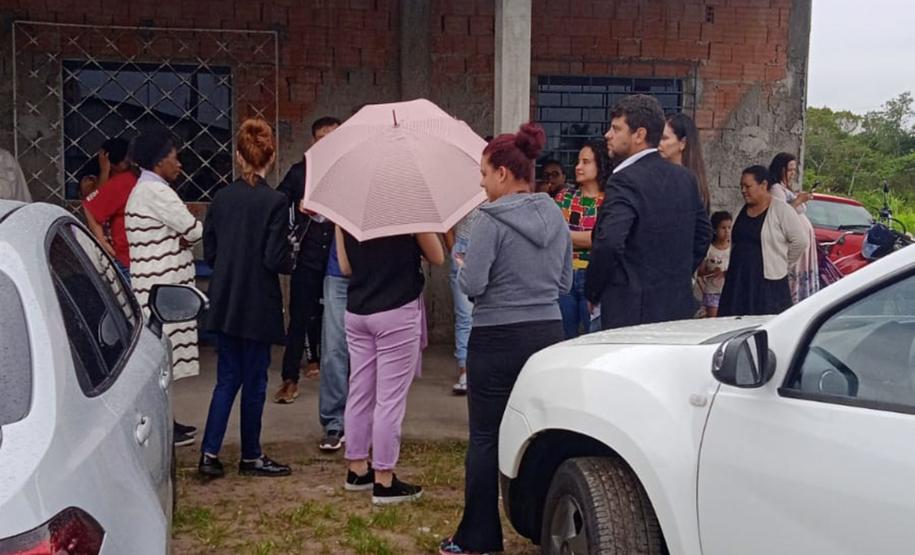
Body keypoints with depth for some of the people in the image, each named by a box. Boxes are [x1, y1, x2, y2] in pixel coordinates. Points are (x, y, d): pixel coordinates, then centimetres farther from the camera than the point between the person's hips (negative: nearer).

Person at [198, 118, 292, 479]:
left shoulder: (222, 198, 1)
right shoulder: (274, 202, -14)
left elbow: (209, 252, 6)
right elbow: (275, 259, -16)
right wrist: (290, 259, 4)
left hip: (224, 302, 5)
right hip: (258, 305, -5)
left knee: (227, 378, 13)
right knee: (254, 381, 7)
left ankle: (209, 454, 9)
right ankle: (251, 457, 18)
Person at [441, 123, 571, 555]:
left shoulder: (491, 220, -13)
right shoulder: (556, 217, 7)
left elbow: (471, 285, -15)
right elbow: (564, 282, 13)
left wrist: (463, 266, 5)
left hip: (498, 338, -6)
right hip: (548, 332, 6)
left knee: (485, 439, 3)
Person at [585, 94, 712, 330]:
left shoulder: (625, 181, -15)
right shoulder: (685, 178, 9)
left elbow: (608, 242, -25)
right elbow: (704, 233, 17)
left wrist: (592, 292, -10)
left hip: (631, 311, -8)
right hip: (679, 308, 8)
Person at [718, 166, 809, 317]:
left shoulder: (781, 210, -7)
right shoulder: (744, 209, 12)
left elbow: (800, 241, -6)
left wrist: (781, 263, 3)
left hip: (768, 283, -6)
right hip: (738, 280, 6)